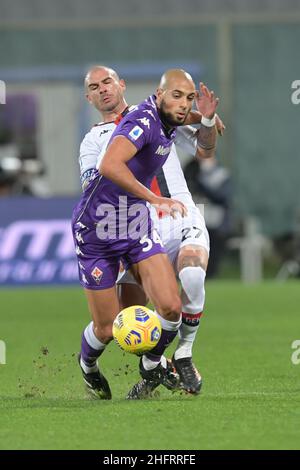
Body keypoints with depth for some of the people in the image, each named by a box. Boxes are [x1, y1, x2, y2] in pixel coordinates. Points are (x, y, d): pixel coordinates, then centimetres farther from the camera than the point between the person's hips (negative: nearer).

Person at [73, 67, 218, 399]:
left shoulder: (169, 122, 0)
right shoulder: (143, 121, -26)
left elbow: (207, 149, 19)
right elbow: (109, 165, -43)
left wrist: (208, 119, -3)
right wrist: (155, 200, -41)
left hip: (137, 226, 6)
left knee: (171, 307, -12)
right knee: (107, 330, 1)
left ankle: (151, 369, 17)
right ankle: (87, 365, 38)